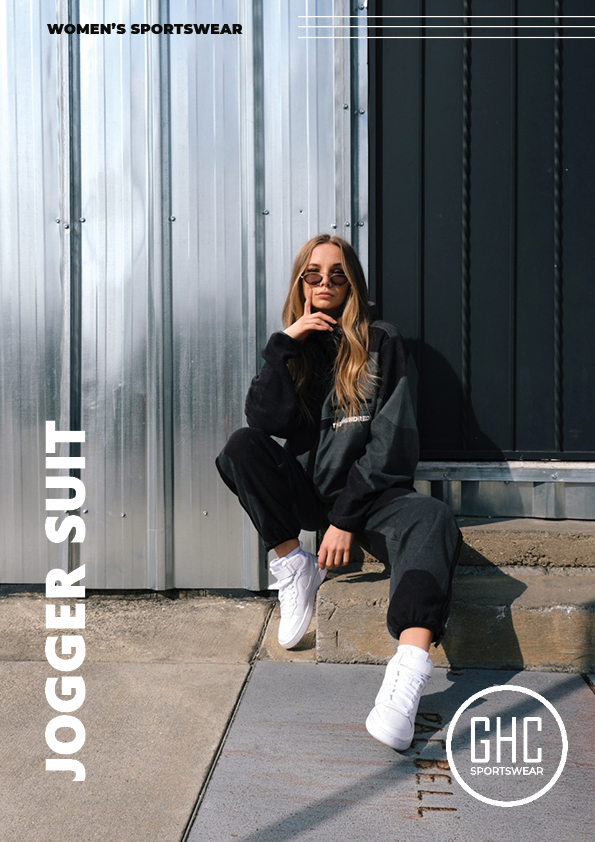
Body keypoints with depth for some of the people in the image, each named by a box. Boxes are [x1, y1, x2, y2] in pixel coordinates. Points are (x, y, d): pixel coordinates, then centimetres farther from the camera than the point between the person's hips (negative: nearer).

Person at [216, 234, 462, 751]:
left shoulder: (382, 344, 2)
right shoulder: (294, 345, 11)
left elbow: (390, 441, -7)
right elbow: (266, 422, -7)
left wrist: (347, 518, -15)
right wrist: (284, 344, -12)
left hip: (371, 493, -2)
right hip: (307, 492, 3)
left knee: (433, 520, -34)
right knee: (242, 446, -21)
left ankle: (408, 673, -53)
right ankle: (294, 565, -11)